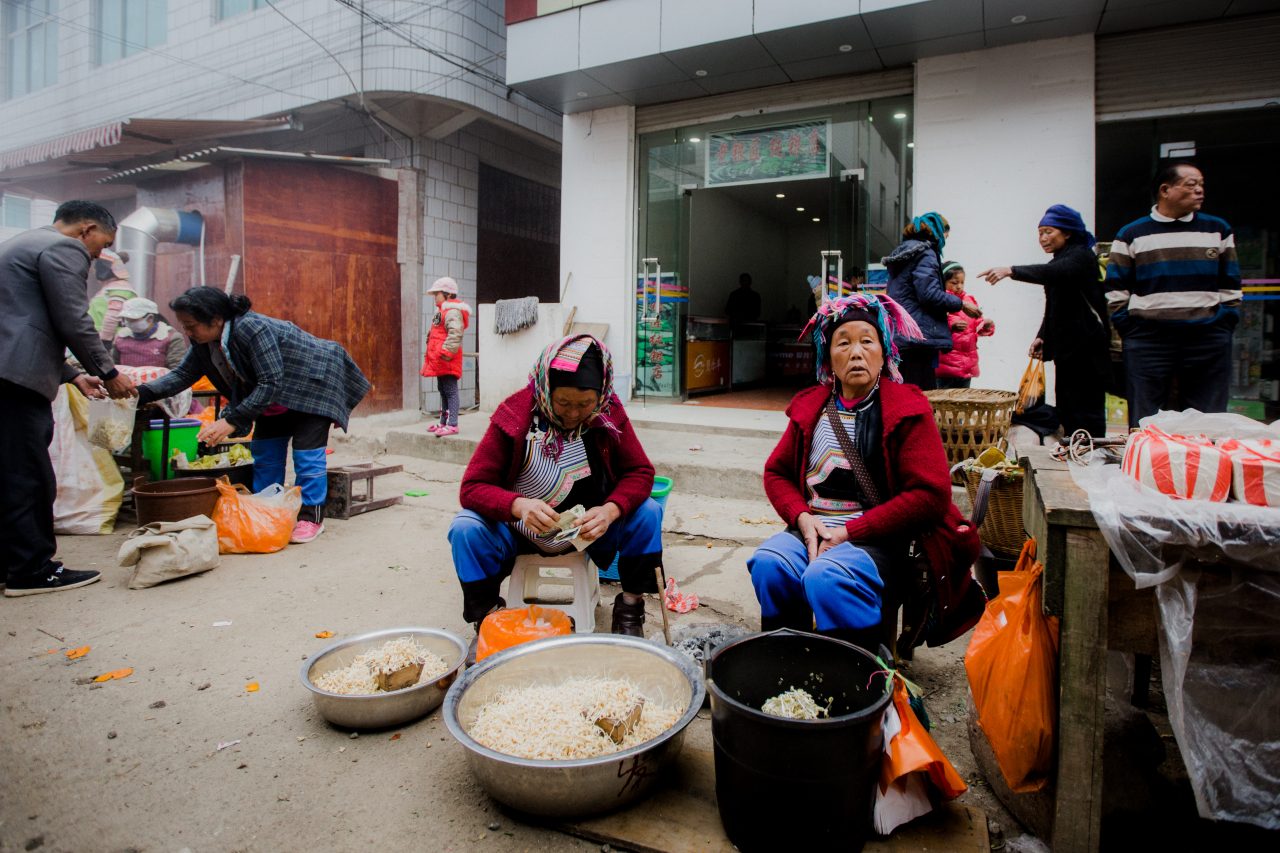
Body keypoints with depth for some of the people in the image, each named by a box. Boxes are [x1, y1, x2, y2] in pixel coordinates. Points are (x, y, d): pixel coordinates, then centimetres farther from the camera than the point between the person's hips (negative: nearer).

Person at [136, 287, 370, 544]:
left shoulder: (251, 329, -33)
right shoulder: (204, 341, -7)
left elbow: (271, 383, -35)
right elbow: (183, 374, 1)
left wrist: (232, 420, -36)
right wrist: (141, 393, -14)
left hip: (312, 385, -9)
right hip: (277, 397, 9)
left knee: (307, 452, -11)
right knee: (264, 450, 6)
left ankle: (312, 517, -2)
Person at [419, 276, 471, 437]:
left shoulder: (452, 311, -12)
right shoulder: (443, 310, 22)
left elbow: (455, 334, -26)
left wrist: (446, 352, -30)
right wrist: (432, 354, 26)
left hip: (447, 360, -11)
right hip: (440, 359, 11)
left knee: (450, 391, -10)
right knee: (443, 391, 15)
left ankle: (452, 424, -10)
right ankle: (443, 422, 23)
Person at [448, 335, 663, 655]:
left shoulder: (610, 413, -13)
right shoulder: (513, 416, -20)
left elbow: (640, 472, -9)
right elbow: (472, 487, -19)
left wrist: (611, 510, -31)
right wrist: (518, 506, -41)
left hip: (589, 529, 2)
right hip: (521, 531, -1)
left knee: (648, 512, -20)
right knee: (465, 528, -28)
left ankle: (630, 609, -4)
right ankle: (487, 617, -5)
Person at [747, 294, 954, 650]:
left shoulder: (907, 410, 1)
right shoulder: (810, 407, 14)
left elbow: (931, 495, -7)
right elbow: (776, 472, 17)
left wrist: (849, 532, -12)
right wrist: (803, 518, -4)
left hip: (875, 538, -3)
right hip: (810, 529, 4)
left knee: (826, 577, -33)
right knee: (768, 564, -27)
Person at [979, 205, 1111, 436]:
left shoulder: (1081, 256, -7)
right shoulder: (1059, 261, 20)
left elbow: (1054, 273, -30)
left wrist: (1011, 271, -40)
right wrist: (1042, 337, 10)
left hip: (1086, 347, -9)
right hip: (1066, 347, 9)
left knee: (1086, 411, -8)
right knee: (1066, 409, 10)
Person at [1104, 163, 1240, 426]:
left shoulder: (1218, 230, 12)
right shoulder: (1131, 235, 5)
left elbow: (1231, 286, 14)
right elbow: (1116, 291, 4)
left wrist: (1225, 327, 4)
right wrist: (1129, 331, -3)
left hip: (1208, 340, 2)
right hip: (1147, 341, -2)